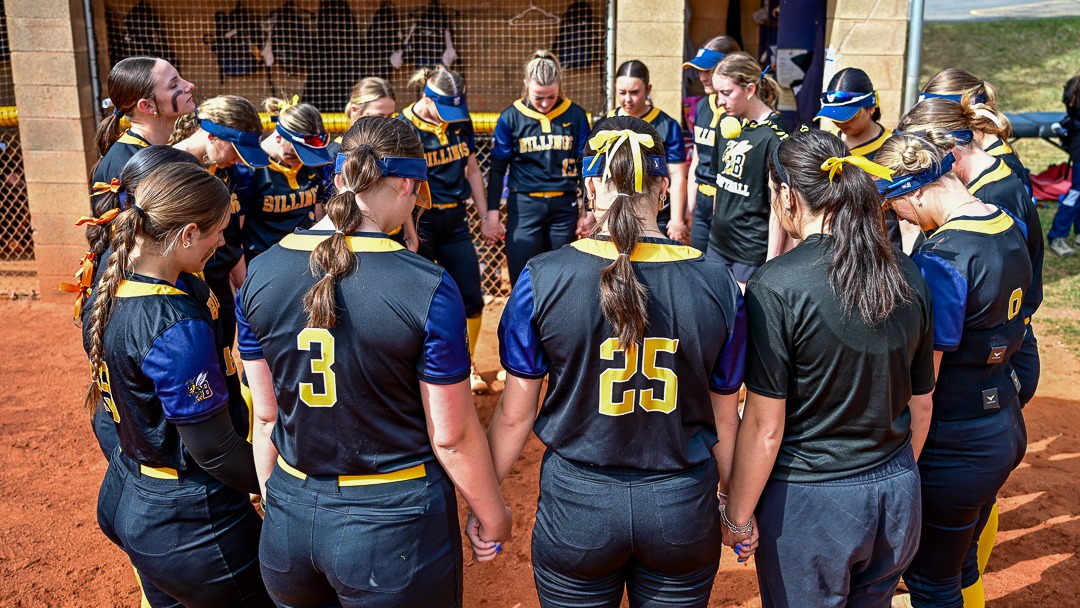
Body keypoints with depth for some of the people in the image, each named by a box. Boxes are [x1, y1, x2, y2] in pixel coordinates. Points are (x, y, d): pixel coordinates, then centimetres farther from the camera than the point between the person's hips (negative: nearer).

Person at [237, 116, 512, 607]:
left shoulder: (260, 273, -6)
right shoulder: (428, 288, -20)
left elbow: (265, 415, 3)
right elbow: (452, 436, -13)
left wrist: (275, 503, 17)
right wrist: (492, 516, 3)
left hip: (290, 519, 4)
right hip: (395, 528, -4)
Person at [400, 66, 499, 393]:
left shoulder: (461, 122, 3)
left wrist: (485, 218, 12)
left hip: (455, 219, 5)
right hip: (421, 221, -5)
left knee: (471, 297, 6)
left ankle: (466, 366, 24)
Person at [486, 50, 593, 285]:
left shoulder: (575, 115, 1)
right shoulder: (511, 117, -1)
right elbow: (497, 169, 5)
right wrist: (492, 212, 0)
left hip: (565, 207, 1)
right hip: (524, 207, -1)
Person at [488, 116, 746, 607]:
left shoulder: (542, 279, -14)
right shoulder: (718, 284, -10)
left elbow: (515, 415, -7)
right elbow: (724, 420, 0)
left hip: (576, 505, -1)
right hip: (683, 510, 1)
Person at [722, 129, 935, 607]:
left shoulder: (776, 286, -20)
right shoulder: (907, 277, -3)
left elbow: (765, 427, -18)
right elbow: (921, 407, 7)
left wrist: (737, 517, -5)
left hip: (809, 502, -5)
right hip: (896, 494, 6)